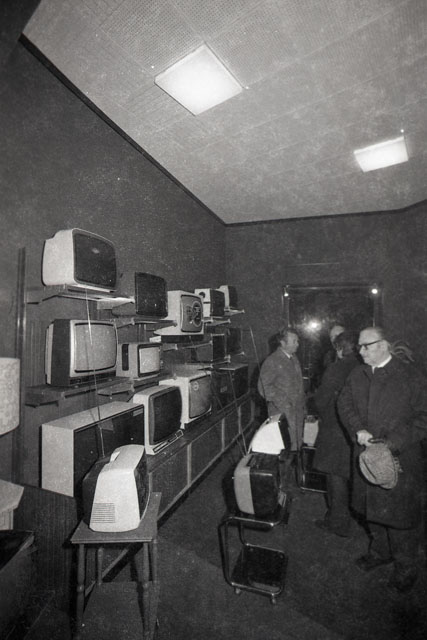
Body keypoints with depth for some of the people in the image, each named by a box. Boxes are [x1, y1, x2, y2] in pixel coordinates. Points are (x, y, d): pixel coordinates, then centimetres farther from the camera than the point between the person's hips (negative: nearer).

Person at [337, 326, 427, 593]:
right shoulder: (357, 375, 2)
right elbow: (344, 403, 5)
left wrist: (393, 443, -21)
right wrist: (358, 429, -12)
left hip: (400, 459, -4)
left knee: (401, 513, 10)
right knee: (372, 508, 21)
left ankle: (406, 567, 36)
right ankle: (380, 551, 46)